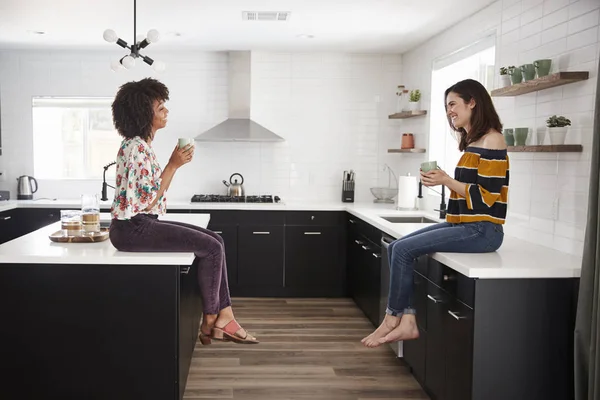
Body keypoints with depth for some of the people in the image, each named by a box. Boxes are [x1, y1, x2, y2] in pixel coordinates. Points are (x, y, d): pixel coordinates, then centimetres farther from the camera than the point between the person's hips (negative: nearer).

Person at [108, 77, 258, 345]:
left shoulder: (141, 143, 13)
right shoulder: (136, 148, -18)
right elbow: (148, 201, -21)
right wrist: (174, 165, -18)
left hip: (143, 223, 10)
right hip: (132, 228, -10)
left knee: (215, 241, 4)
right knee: (211, 248, -13)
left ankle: (224, 317, 4)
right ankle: (211, 321, 4)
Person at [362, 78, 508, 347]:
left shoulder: (491, 140, -11)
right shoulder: (472, 141, 17)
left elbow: (488, 196, -16)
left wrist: (447, 181, -17)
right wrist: (441, 181, 7)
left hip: (482, 230, -9)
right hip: (463, 225, 9)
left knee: (404, 250, -17)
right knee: (396, 248, -3)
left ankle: (393, 319, 0)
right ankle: (408, 321, -6)